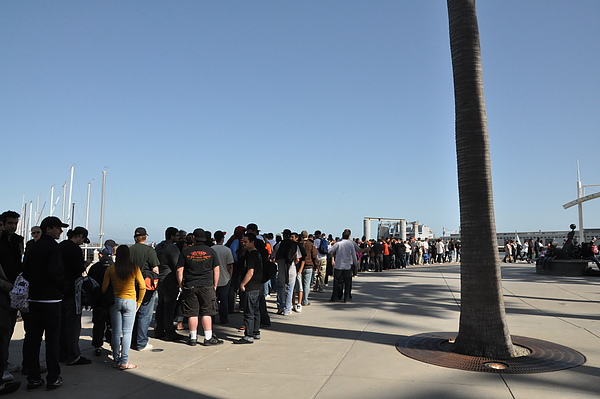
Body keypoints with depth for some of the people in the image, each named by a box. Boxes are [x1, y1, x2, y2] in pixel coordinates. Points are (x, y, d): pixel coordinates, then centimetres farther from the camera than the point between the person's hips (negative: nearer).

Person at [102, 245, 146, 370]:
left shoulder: (111, 269, -3)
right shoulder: (134, 268, -5)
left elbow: (104, 288, -1)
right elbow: (142, 287, -4)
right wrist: (139, 301, 8)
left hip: (115, 301, 2)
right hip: (130, 302, -1)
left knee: (116, 332, 10)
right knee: (127, 332, 3)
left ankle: (116, 360, 16)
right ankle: (124, 362, 2)